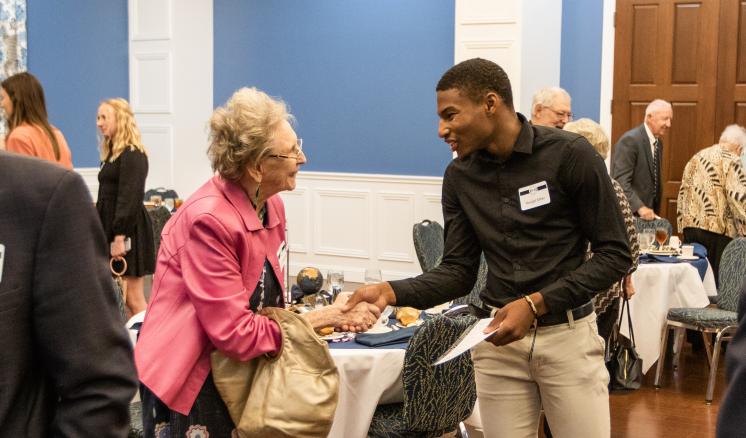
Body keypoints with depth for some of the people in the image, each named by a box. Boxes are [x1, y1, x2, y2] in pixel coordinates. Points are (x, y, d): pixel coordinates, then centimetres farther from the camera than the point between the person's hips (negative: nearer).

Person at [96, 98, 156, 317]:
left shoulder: (132, 155, -12)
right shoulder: (112, 153, 17)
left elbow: (130, 198, -19)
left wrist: (120, 236, -23)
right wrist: (102, 231, 16)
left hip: (128, 231, -9)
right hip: (112, 228, 9)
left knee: (134, 299, -7)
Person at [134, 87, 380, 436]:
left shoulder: (271, 205, 1)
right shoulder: (209, 220, -25)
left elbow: (267, 302, 1)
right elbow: (236, 333, -25)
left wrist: (336, 315, -16)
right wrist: (324, 317, -19)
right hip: (188, 384, -7)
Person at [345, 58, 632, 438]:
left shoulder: (569, 155, -11)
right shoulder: (459, 177, 3)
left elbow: (615, 253, -10)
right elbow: (458, 270, 4)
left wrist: (536, 304, -19)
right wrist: (392, 292, -13)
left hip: (567, 335, -3)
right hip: (498, 340, 3)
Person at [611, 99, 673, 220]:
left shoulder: (658, 143, 15)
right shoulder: (630, 140, -14)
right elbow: (620, 181, -21)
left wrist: (655, 212, 15)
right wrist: (639, 207, -29)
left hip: (647, 213, 8)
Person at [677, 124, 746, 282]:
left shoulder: (697, 157, 17)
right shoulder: (731, 160, -5)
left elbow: (682, 194, 19)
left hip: (690, 225, 7)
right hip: (717, 228, -7)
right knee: (718, 279, -2)